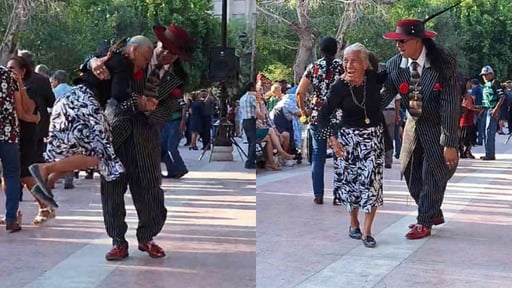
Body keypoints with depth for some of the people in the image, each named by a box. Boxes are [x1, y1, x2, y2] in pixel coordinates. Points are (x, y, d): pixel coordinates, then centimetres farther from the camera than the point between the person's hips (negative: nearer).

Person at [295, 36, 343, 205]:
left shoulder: (313, 67, 3)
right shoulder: (342, 67, -1)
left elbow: (299, 93, -1)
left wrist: (303, 110, 12)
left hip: (317, 115, 1)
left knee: (318, 154, 9)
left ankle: (318, 195, 9)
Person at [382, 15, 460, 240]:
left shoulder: (444, 64, -24)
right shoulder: (394, 65, -12)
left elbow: (450, 105, -23)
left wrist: (450, 144, -24)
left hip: (438, 128, -5)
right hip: (414, 125, 5)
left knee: (432, 176, 2)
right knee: (411, 174, 11)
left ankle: (425, 223, 19)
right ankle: (433, 214, 33)